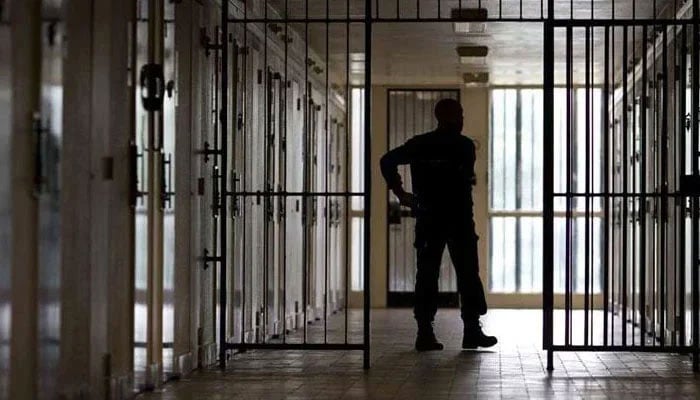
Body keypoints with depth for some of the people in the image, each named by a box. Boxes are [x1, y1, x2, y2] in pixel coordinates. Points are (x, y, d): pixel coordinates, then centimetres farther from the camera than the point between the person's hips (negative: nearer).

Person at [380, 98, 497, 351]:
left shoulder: (419, 144, 6)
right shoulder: (464, 145, -4)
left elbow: (387, 161, 2)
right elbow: (468, 180, -5)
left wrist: (400, 193, 6)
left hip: (428, 219, 3)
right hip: (459, 219, -3)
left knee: (426, 275, 3)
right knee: (467, 274, 4)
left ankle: (425, 332, -2)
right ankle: (472, 330, 2)